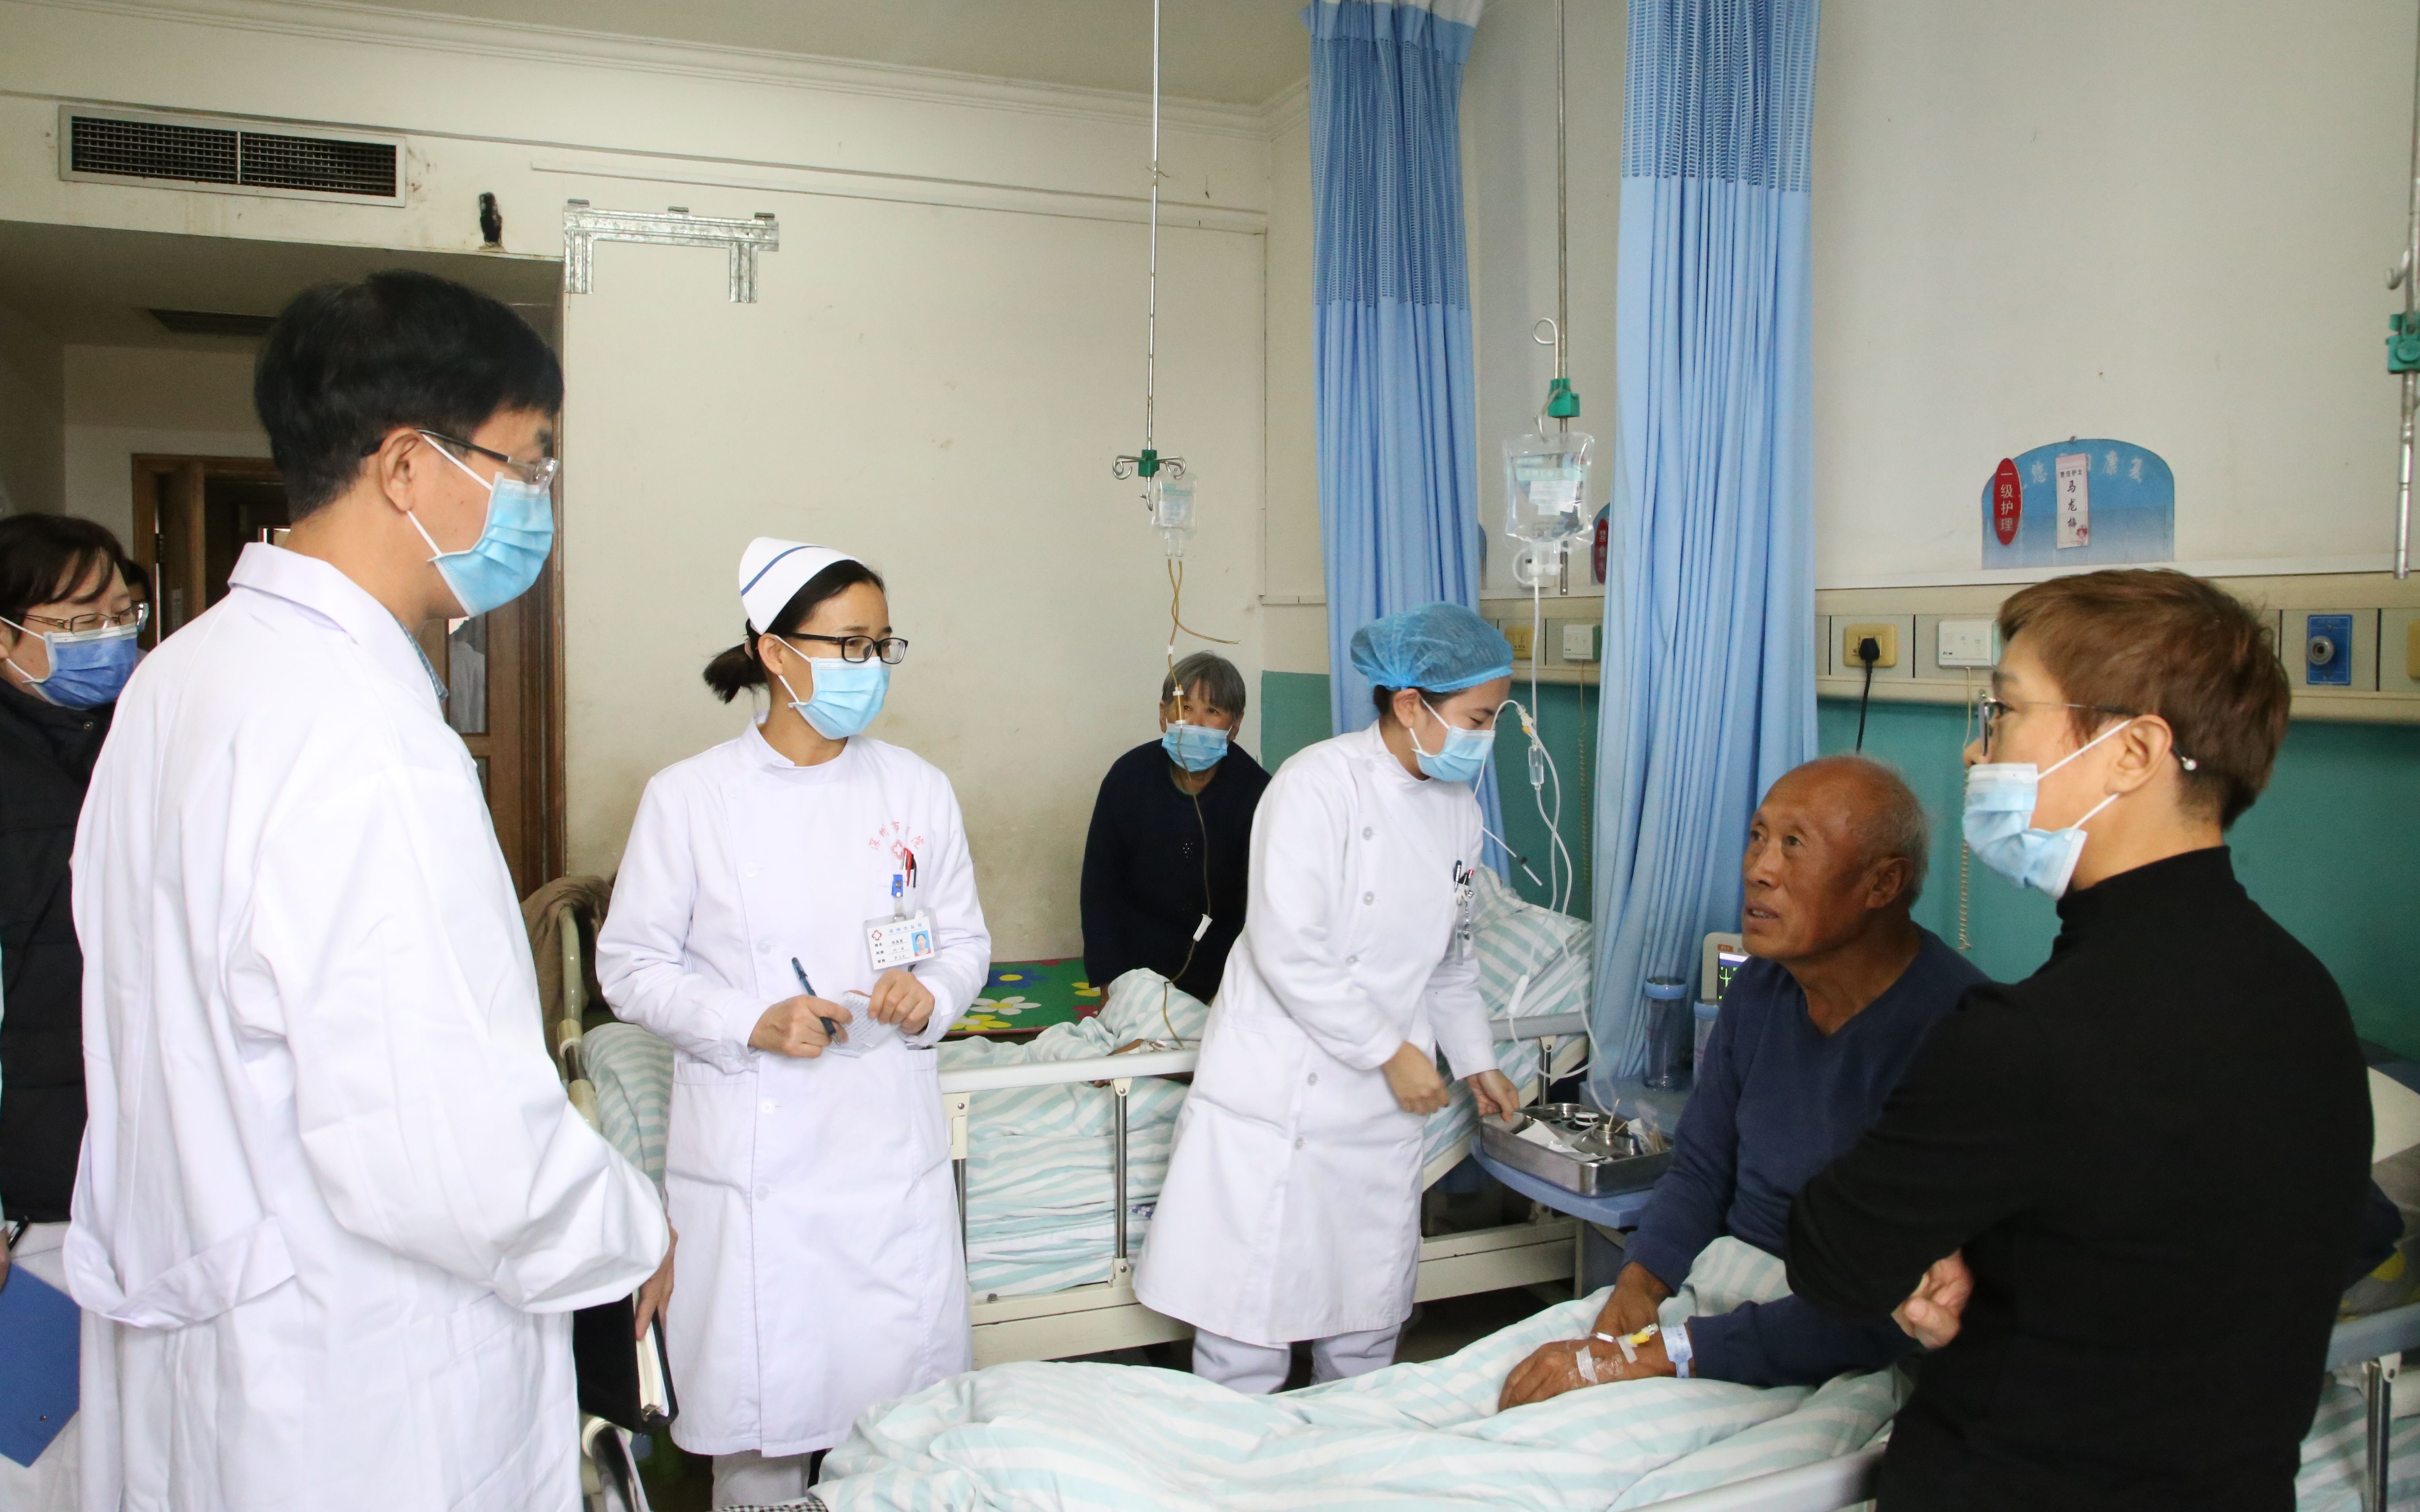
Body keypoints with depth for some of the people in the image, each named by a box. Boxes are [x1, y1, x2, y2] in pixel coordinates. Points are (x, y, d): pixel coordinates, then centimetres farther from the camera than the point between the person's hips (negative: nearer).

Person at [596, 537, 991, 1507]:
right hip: (752, 1152, -2)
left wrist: (931, 993, -9)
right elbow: (630, 966, 0)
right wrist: (752, 1022, -14)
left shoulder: (917, 790, 5)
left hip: (892, 1144, 2)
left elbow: (966, 941, 12)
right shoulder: (689, 798, -2)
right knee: (760, 1402, 6)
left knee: (904, 1407, 6)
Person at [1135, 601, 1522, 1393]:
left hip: (1384, 1106, 7)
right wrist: (1391, 1051, -16)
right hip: (1281, 1093, -7)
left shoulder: (1457, 806, 8)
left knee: (1369, 1327, 15)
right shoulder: (1319, 783, -16)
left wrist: (1475, 1060, 16)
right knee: (1249, 1326, 2)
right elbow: (1287, 951, -22)